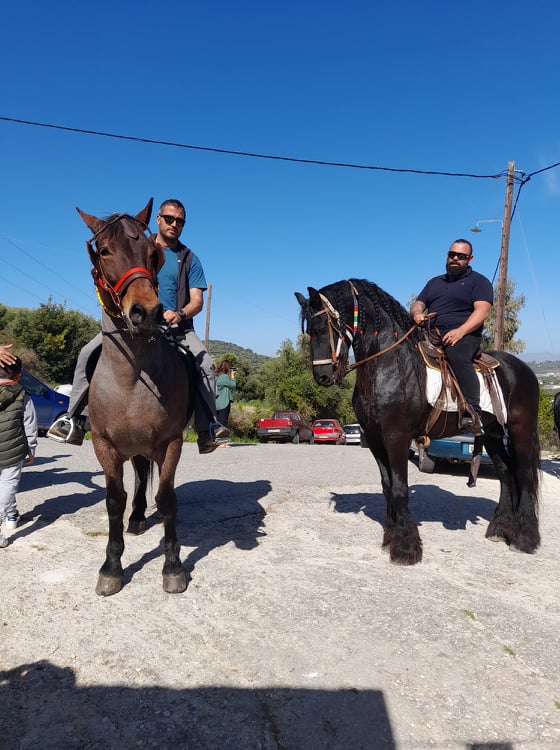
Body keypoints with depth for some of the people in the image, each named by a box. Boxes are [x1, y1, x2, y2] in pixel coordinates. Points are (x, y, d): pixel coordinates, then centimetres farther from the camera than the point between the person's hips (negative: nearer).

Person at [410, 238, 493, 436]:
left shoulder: (478, 281, 10)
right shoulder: (435, 282, 29)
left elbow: (482, 311, -6)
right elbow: (418, 304, 22)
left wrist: (460, 331, -24)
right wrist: (417, 313, -6)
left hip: (464, 336, -6)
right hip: (430, 335, 6)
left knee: (457, 355, -38)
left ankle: (473, 415, -41)